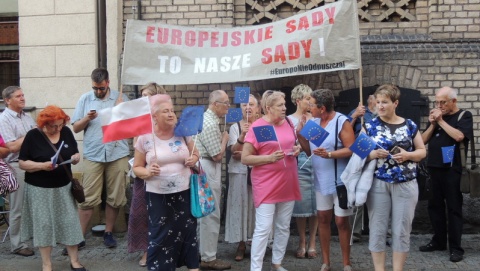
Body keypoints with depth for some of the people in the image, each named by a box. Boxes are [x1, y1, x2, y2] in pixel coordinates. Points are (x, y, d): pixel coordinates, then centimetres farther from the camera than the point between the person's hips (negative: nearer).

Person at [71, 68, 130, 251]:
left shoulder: (121, 98, 5)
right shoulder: (85, 99, 5)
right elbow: (76, 128, 6)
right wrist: (87, 118, -13)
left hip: (118, 154, 1)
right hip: (93, 155, 0)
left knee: (115, 198, 7)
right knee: (88, 198, -1)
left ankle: (108, 233, 21)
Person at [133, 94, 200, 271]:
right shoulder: (145, 138, -6)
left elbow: (195, 154, 14)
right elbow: (137, 168, 2)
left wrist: (193, 160, -9)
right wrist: (148, 172, -19)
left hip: (184, 192, 2)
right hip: (158, 196, -2)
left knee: (188, 232, 10)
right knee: (160, 236, 3)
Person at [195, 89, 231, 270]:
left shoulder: (207, 118, 12)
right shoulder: (210, 125, -21)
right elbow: (217, 156, -19)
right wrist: (225, 139, -5)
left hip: (204, 167, 11)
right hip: (208, 169, -11)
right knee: (211, 215, -4)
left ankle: (202, 251, 28)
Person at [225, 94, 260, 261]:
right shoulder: (235, 127, 3)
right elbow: (234, 150, -7)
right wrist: (242, 136, -23)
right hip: (240, 171, 0)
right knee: (240, 204, 0)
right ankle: (241, 244, 7)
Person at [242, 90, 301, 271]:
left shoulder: (288, 123, 6)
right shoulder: (257, 127, -12)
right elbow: (245, 159, -12)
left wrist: (297, 149, 1)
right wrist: (270, 158, -23)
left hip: (287, 184, 7)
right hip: (266, 186, -6)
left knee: (283, 227, 14)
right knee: (263, 229, -6)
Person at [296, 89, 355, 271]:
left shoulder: (342, 122, -14)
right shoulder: (313, 122, 5)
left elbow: (352, 150, -18)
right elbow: (309, 151, 9)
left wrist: (329, 154, -29)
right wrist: (300, 134, -6)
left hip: (340, 180, -6)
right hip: (321, 180, 6)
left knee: (341, 221, 1)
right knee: (323, 218, 11)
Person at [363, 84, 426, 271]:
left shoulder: (409, 126, 3)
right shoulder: (370, 126, 1)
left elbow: (422, 151, 9)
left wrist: (408, 155, -11)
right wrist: (372, 154, -19)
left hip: (406, 185, 1)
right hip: (378, 184, -1)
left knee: (402, 230, 7)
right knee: (377, 229, 4)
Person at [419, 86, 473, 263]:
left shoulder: (464, 116, -3)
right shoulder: (436, 116, 13)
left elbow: (459, 136, -21)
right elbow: (423, 140, 9)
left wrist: (441, 121, -15)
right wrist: (433, 124, -5)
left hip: (452, 169, -6)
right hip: (434, 168, 6)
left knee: (453, 208, -1)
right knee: (435, 206, 12)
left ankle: (455, 247, 4)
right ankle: (438, 241, 23)